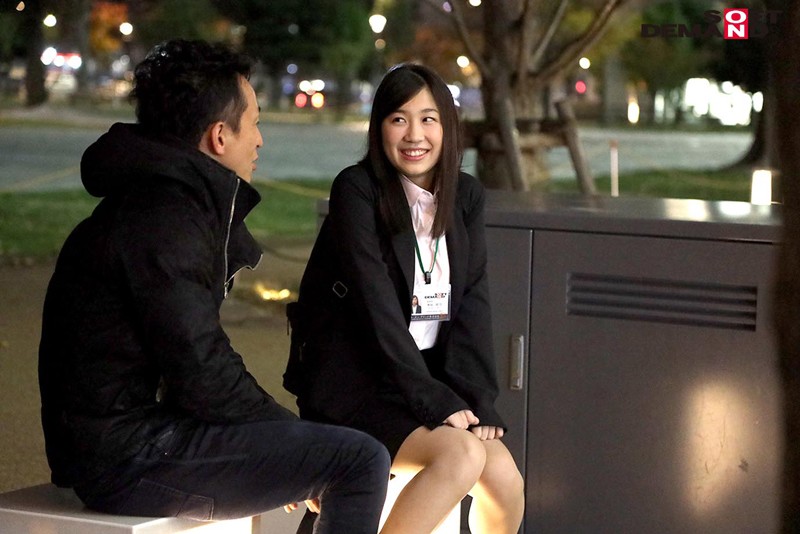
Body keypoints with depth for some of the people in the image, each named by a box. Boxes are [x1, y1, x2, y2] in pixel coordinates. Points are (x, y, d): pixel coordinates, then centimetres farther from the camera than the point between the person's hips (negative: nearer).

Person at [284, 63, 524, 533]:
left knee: (504, 479, -16)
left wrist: (474, 398, -11)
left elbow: (473, 305, 3)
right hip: (355, 384, -6)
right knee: (460, 455, -28)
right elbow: (377, 307, -16)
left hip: (433, 375, 6)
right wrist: (434, 402, -20)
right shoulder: (356, 191, -10)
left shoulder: (467, 197, 8)